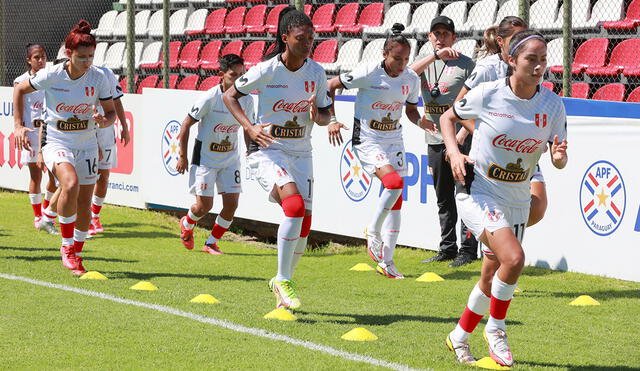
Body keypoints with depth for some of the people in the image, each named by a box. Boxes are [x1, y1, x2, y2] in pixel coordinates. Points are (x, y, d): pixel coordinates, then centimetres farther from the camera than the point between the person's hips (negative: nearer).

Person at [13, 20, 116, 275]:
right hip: (56, 142, -3)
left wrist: (105, 121, -20)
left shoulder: (98, 78, -7)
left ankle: (76, 254, 26)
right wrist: (18, 125, -2)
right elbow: (19, 89, 4)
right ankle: (67, 246, -16)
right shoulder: (51, 75, -13)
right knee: (71, 183, -31)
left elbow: (111, 112, 4)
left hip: (86, 145, 3)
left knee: (84, 205, 4)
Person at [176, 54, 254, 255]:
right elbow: (186, 124, -9)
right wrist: (183, 156, -7)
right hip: (205, 159, -4)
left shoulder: (247, 100, -4)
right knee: (204, 206, -5)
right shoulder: (210, 98, -18)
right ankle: (186, 224, 30)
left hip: (230, 159, 4)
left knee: (231, 203, -6)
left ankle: (211, 243, 13)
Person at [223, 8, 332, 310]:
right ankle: (282, 280, -14)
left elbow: (325, 116, 9)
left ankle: (283, 284, 25)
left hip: (300, 153, 5)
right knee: (295, 206, -27)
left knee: (304, 223, 1)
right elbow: (229, 95, 0)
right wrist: (250, 128, -14)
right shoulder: (266, 70, -12)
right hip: (267, 151, -5)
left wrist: (317, 115, -15)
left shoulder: (316, 73, 0)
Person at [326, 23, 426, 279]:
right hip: (367, 140, -6)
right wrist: (331, 120, -15)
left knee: (397, 200, 3)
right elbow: (330, 86, -7)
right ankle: (373, 232, -2)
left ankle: (386, 261, 11)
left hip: (394, 140, 6)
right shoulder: (368, 73, -17)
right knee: (394, 183, -27)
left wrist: (420, 121, -8)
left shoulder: (411, 79, -2)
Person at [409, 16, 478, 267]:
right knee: (443, 199, 12)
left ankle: (468, 250, -2)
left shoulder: (466, 64, -2)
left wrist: (463, 133, -15)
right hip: (435, 140, 6)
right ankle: (447, 248, 20)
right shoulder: (425, 62, 12)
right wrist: (435, 55, -24)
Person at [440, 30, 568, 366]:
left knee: (492, 278, 14)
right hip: (478, 192, -5)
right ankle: (495, 328, -3)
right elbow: (448, 117, 4)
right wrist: (454, 152, -13)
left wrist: (560, 156, -26)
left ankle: (459, 337, 38)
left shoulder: (552, 104, -6)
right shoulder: (487, 94, -14)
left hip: (517, 201, 5)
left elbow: (558, 161, -3)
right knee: (513, 258, -26)